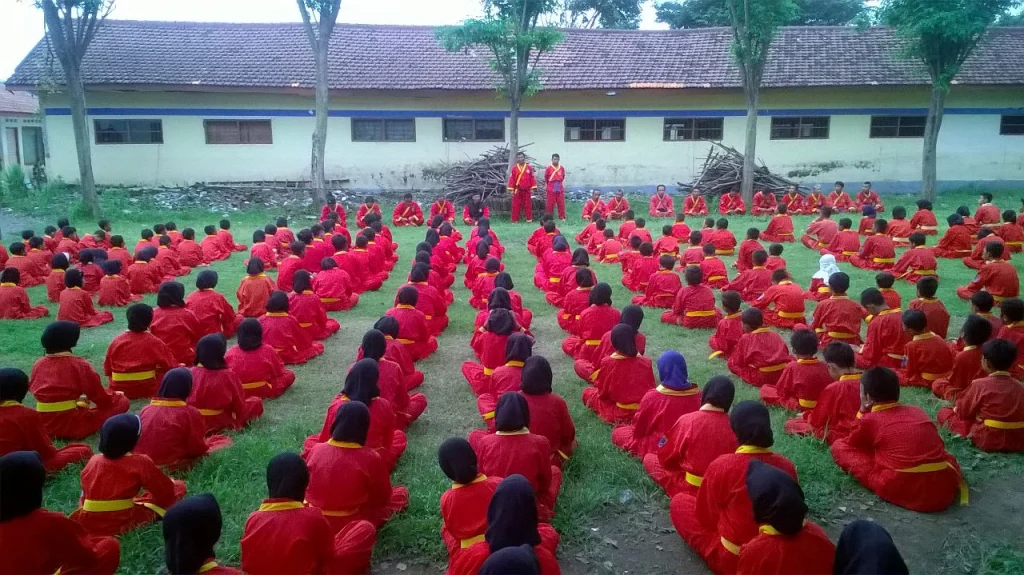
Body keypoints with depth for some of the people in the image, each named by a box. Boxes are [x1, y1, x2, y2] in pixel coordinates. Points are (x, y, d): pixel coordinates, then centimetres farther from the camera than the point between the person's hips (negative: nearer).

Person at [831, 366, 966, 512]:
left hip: (900, 490, -4)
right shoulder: (917, 410, 18)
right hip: (945, 490, 5)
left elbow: (850, 444, 23)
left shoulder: (869, 420, 5)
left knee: (839, 446, 8)